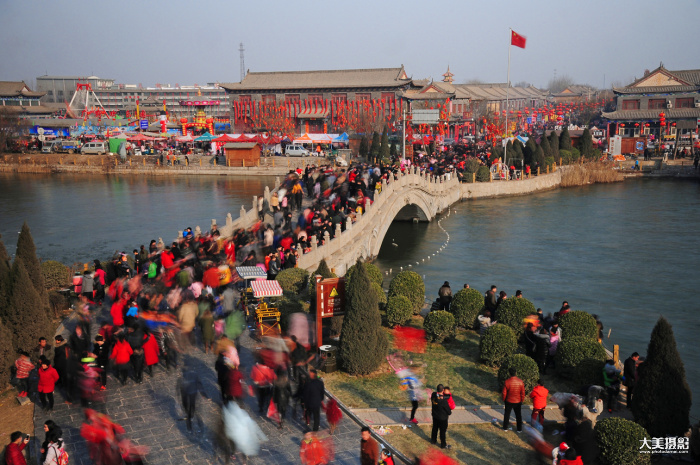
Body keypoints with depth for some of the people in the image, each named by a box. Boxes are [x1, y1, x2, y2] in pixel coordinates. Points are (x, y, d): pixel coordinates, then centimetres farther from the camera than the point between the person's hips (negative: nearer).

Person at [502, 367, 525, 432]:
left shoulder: (507, 382, -21)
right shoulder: (520, 381, -17)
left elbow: (504, 393, -12)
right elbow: (523, 393, -8)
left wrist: (504, 400, 6)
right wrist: (522, 400, 8)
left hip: (509, 401, -1)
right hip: (518, 402, 1)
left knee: (507, 414, 17)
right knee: (518, 415, 17)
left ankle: (505, 427, 29)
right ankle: (519, 429, 27)